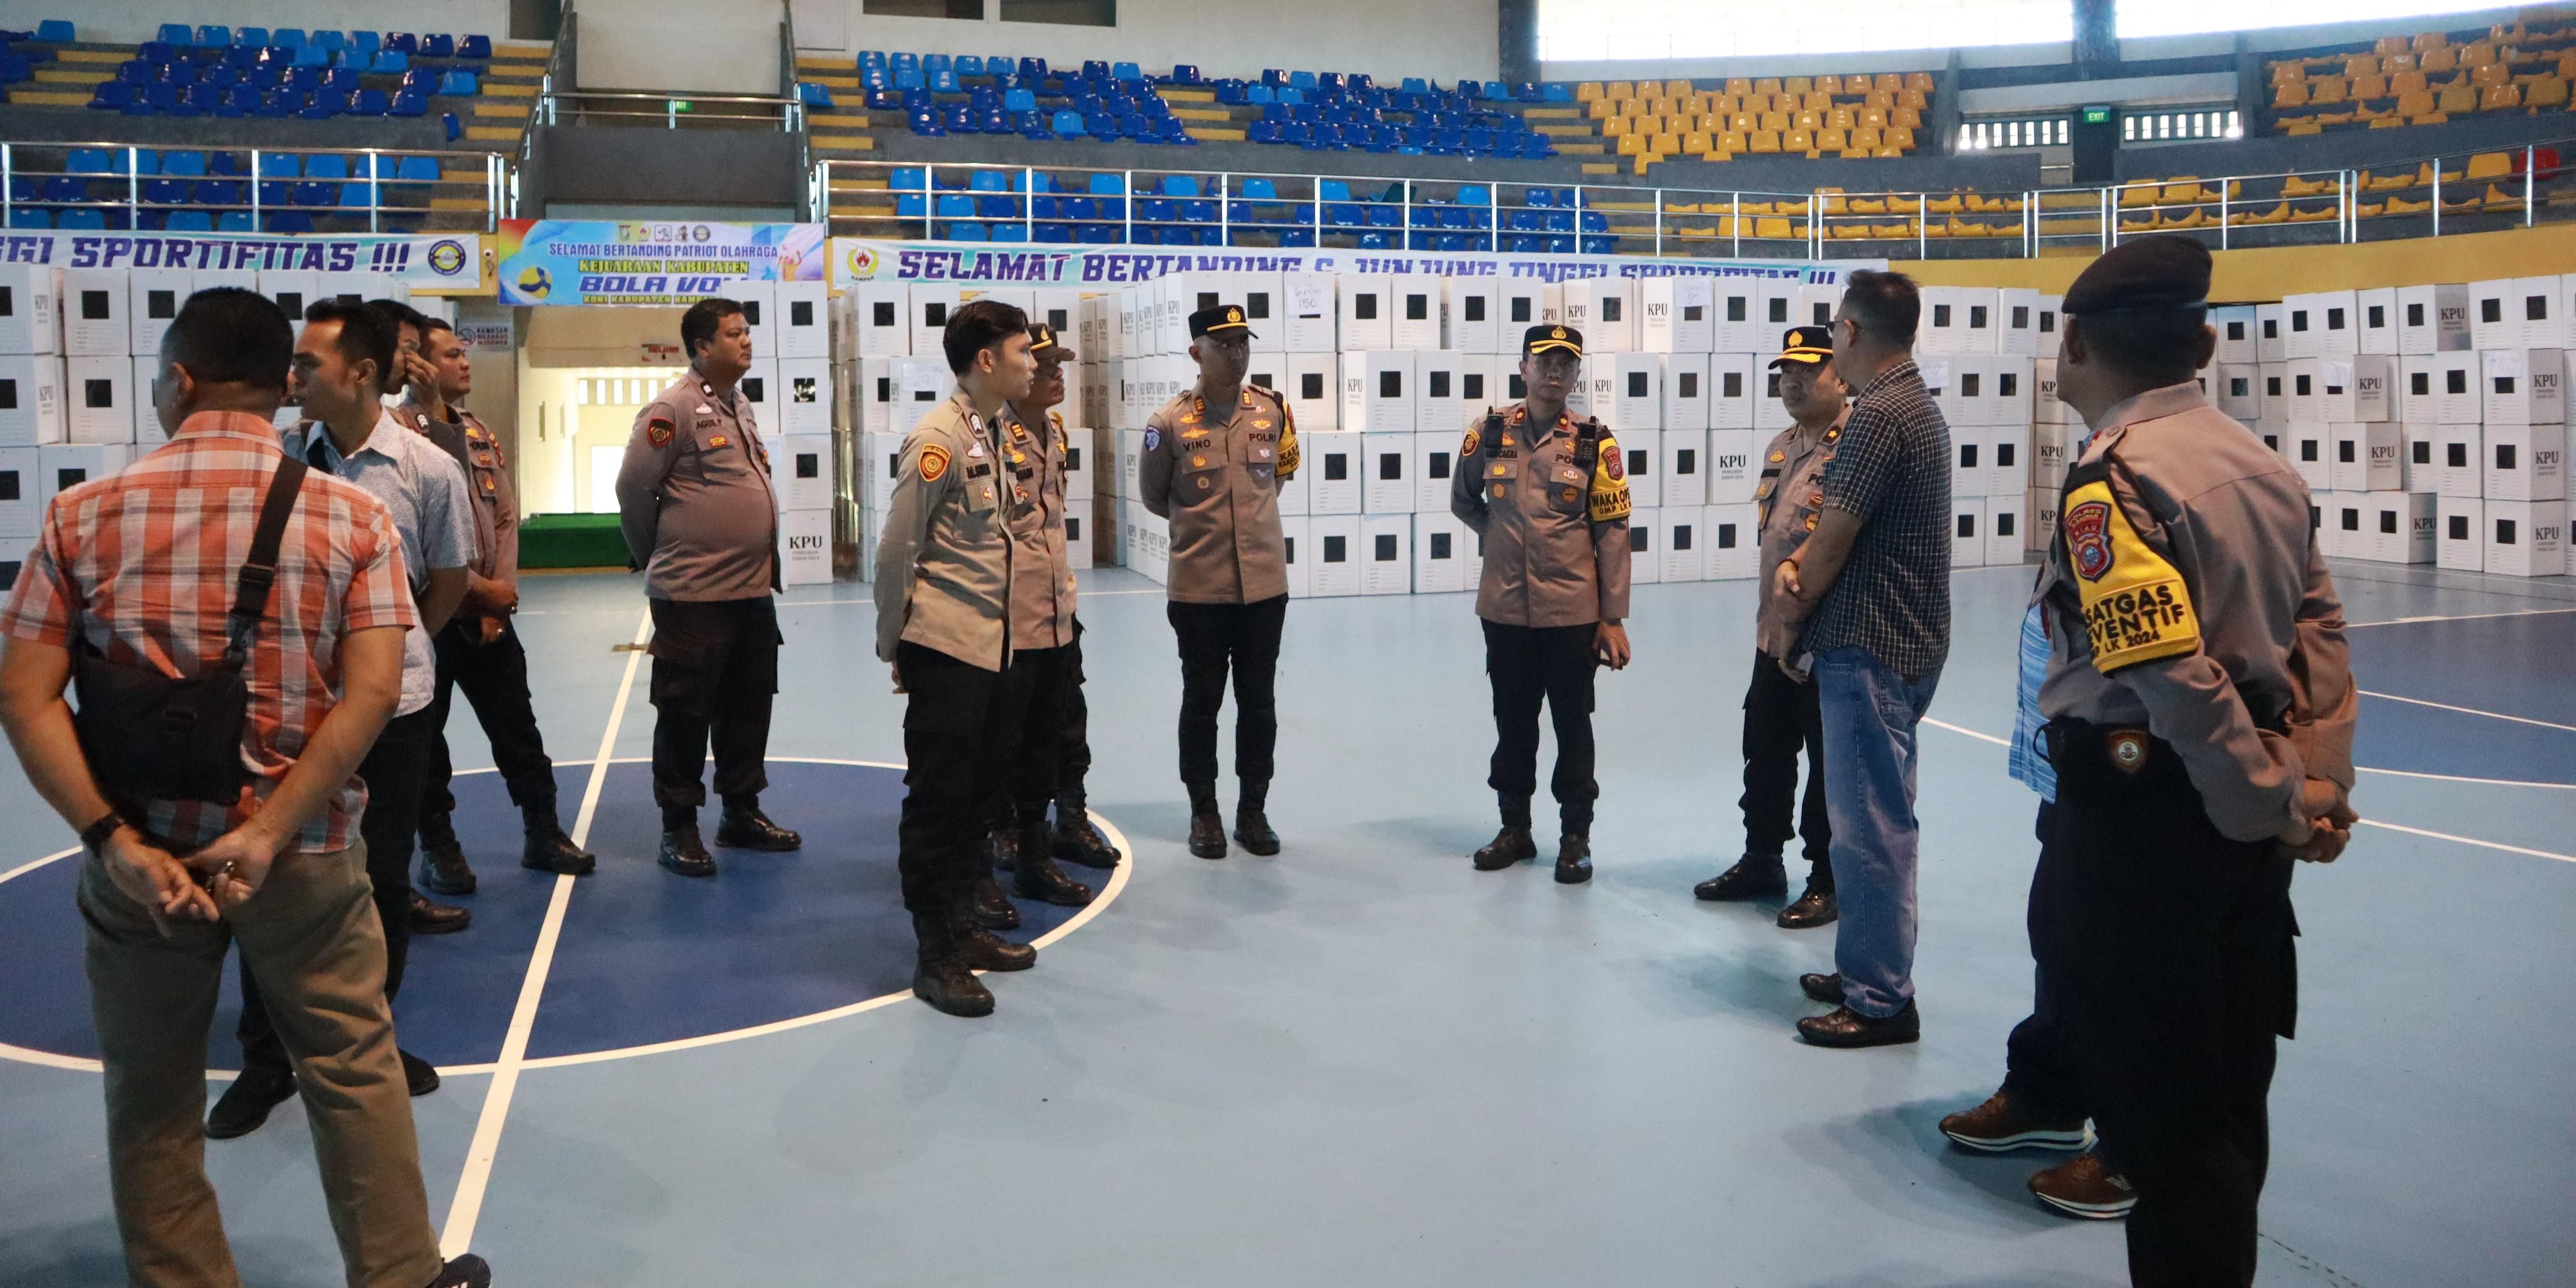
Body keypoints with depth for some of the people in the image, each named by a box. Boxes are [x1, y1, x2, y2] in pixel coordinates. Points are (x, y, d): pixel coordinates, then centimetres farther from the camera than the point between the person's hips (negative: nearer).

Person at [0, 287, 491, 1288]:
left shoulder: (84, 515, -3)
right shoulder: (353, 516, -5)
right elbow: (373, 693, -16)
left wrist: (115, 841, -13)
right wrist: (268, 835, -15)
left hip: (140, 851, 1)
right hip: (306, 852, 0)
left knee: (152, 1101, 15)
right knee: (353, 1071, 13)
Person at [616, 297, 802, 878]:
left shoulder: (739, 406, 13)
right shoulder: (674, 409, -13)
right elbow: (633, 490, -11)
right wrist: (656, 557, 1)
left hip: (754, 589, 8)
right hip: (694, 593, -8)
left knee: (748, 708, 15)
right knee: (686, 711, 2)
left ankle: (742, 812, 27)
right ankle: (679, 827, 13)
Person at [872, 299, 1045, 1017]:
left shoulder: (1001, 435, 11)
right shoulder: (939, 438, -14)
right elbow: (896, 550, -11)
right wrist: (893, 646, -5)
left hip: (997, 646, 8)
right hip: (947, 648, -8)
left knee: (978, 794, 15)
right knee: (937, 800, 0)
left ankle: (963, 929, 27)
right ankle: (936, 956, 9)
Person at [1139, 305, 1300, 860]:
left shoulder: (1273, 412, 1)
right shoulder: (1171, 422, -8)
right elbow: (1153, 496, 6)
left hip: (1264, 583, 2)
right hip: (1199, 588, -2)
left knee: (1259, 701, 9)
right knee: (1202, 701, 8)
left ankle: (1253, 809, 23)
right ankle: (1204, 813, 21)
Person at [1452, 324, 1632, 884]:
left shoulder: (1595, 442, -5)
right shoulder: (1488, 432, 0)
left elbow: (1613, 533, -4)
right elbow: (1463, 501, 18)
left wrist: (1613, 618, -6)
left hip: (1572, 612, -2)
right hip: (1505, 609, 2)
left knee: (1572, 725, 7)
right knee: (1512, 721, 13)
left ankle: (1575, 836, 19)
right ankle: (1514, 828, 28)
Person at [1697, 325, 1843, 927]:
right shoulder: (1780, 447, 13)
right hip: (1775, 635, 9)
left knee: (1829, 764, 4)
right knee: (1766, 754, 19)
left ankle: (1828, 882, 18)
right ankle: (1761, 863, 34)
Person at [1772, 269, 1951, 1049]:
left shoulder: (1878, 416, -18)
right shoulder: (1915, 405, 16)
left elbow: (1833, 539, -16)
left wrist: (1794, 610, 1)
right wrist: (1797, 566, -1)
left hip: (1870, 649, -11)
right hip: (1896, 640, 11)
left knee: (1871, 823, -4)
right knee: (1868, 815, 17)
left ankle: (1881, 1001, 4)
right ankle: (1865, 971, 28)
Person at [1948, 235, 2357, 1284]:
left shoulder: (2111, 477, -17)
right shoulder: (2263, 465, 8)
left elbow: (2175, 675, -23)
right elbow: (2322, 643, 9)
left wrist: (2277, 806, -12)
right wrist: (2322, 786, 4)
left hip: (2139, 814, -8)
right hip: (2241, 829, 9)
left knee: (2155, 1106, 4)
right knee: (2226, 1101, 21)